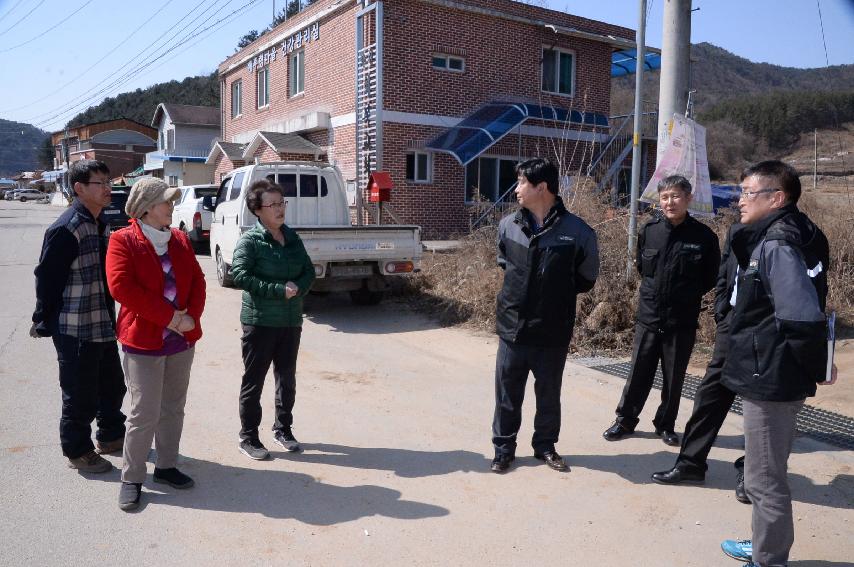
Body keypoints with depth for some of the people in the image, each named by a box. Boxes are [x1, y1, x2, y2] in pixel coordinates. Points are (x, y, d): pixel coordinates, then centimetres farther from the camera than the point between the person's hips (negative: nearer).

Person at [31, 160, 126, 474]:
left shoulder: (101, 225, 9)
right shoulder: (65, 229, -18)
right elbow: (46, 278, -14)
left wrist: (111, 317, 17)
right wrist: (44, 321, -6)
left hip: (103, 326, 8)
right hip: (75, 330, -8)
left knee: (112, 385, 20)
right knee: (80, 394, 6)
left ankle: (110, 435, 39)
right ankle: (78, 451, 24)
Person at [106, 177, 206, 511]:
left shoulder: (180, 240, 11)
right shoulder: (123, 241, -6)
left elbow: (197, 282, 8)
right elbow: (121, 286, -18)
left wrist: (191, 318, -9)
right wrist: (170, 316, -19)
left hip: (182, 340, 6)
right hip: (143, 341, -5)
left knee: (173, 410, 14)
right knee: (144, 414, -1)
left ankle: (166, 466, 29)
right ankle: (131, 478, 15)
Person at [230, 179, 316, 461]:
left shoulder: (292, 238, 8)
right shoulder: (250, 240, -9)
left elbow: (309, 270, 9)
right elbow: (239, 274, -20)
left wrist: (297, 288, -12)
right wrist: (278, 290, -23)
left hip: (291, 321, 6)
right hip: (260, 321, -6)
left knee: (287, 378, 16)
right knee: (253, 381, 6)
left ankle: (283, 428, 33)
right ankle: (248, 437, 19)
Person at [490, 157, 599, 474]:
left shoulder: (578, 231, -11)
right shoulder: (508, 225, -2)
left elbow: (586, 279, 4)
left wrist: (555, 294, 4)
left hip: (553, 332, -1)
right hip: (512, 327, 2)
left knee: (549, 394, 15)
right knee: (507, 394, 10)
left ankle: (545, 446, 35)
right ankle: (504, 448, 28)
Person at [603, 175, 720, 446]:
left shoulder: (703, 236, -8)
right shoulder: (649, 230, -1)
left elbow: (711, 277, 4)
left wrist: (688, 296, 3)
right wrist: (654, 290, 10)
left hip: (682, 321, -1)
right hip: (648, 317, 1)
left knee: (674, 377, 10)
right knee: (639, 372, 8)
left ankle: (665, 424, 28)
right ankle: (625, 420, 23)